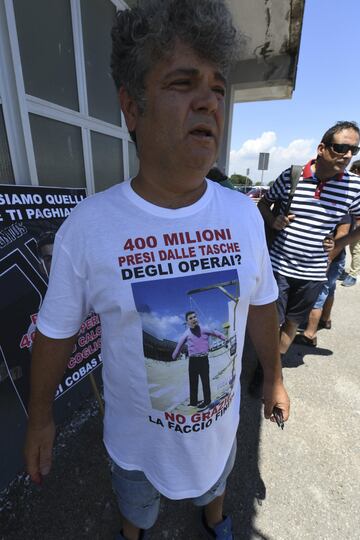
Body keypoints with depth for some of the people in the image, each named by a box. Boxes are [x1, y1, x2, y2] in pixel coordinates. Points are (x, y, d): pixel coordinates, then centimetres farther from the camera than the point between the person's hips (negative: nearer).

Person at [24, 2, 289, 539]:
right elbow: (56, 330, -12)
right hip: (136, 427, -1)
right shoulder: (86, 225, -26)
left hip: (220, 415, 2)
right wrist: (40, 415, 0)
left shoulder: (244, 214, -18)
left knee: (213, 481, 37)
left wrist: (274, 376, 7)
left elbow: (261, 305, -5)